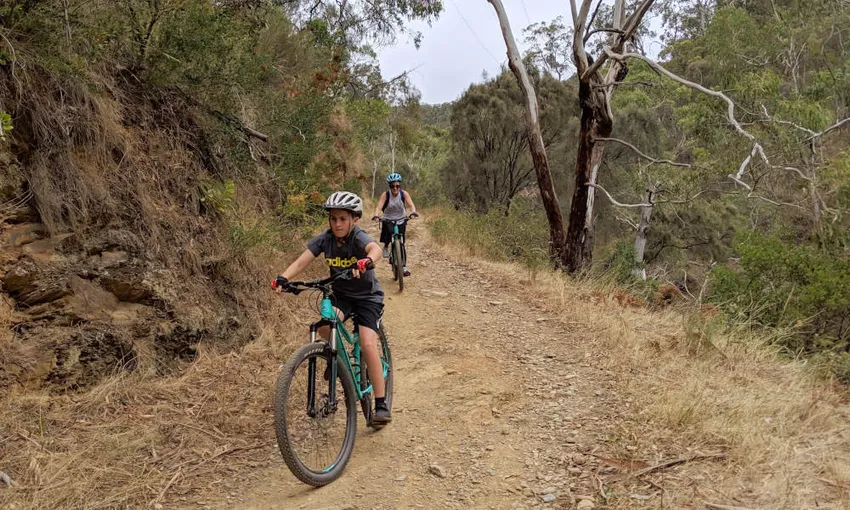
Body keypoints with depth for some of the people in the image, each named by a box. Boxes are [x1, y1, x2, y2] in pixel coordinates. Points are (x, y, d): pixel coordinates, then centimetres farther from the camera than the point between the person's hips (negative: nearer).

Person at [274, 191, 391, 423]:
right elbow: (302, 261, -23)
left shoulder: (358, 237, -23)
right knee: (325, 327, -27)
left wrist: (366, 262, -68)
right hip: (340, 294, 4)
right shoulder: (324, 239, -12)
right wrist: (283, 277, -42)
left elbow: (375, 249, -46)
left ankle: (381, 405, -9)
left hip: (367, 296, -3)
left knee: (368, 345, -19)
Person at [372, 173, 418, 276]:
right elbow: (379, 206, -26)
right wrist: (376, 215, -46)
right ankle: (386, 246, 0)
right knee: (388, 232, -33)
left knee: (401, 243, -4)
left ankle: (404, 267, 6)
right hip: (388, 220, -1)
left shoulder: (404, 194, -13)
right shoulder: (385, 195, -15)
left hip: (401, 219, 1)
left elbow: (411, 204, -26)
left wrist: (413, 212, -47)